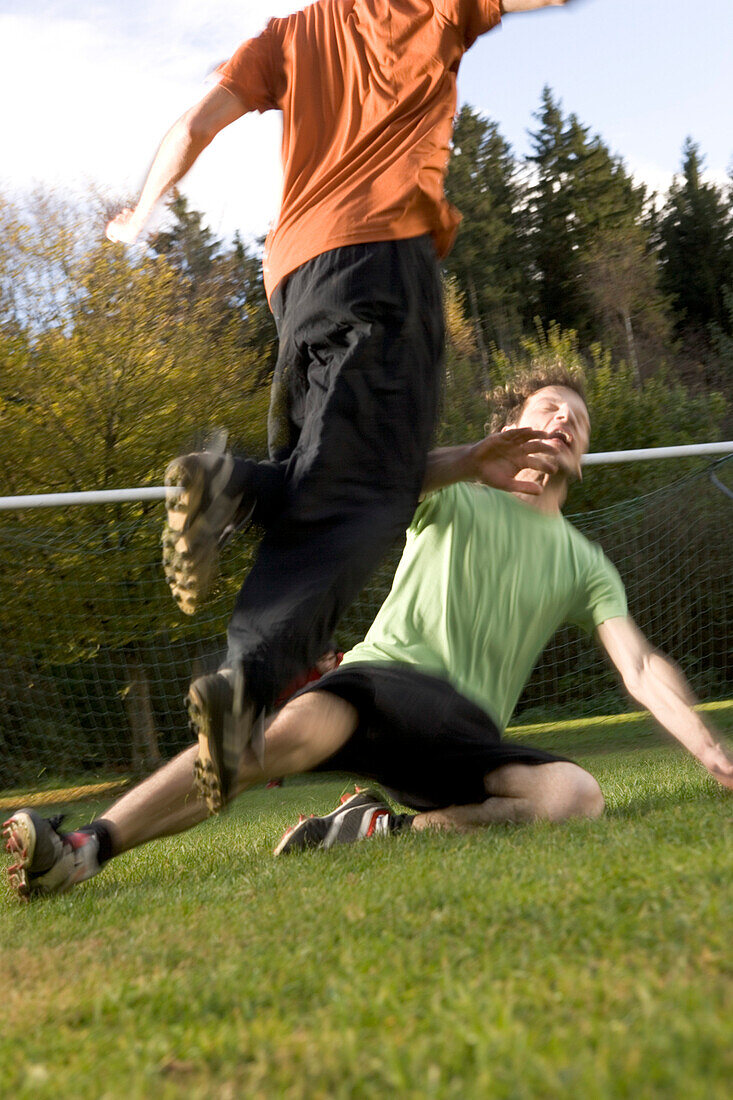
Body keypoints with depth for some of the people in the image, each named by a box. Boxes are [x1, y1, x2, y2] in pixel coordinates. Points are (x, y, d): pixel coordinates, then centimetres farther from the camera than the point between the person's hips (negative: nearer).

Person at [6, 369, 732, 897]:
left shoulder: (586, 566, 23)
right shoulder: (455, 501, 17)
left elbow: (641, 668, 12)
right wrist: (472, 463, -23)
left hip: (467, 732, 2)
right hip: (385, 676, -2)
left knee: (577, 796, -29)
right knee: (301, 725, -37)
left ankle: (379, 828, -25)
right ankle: (86, 848, -47)